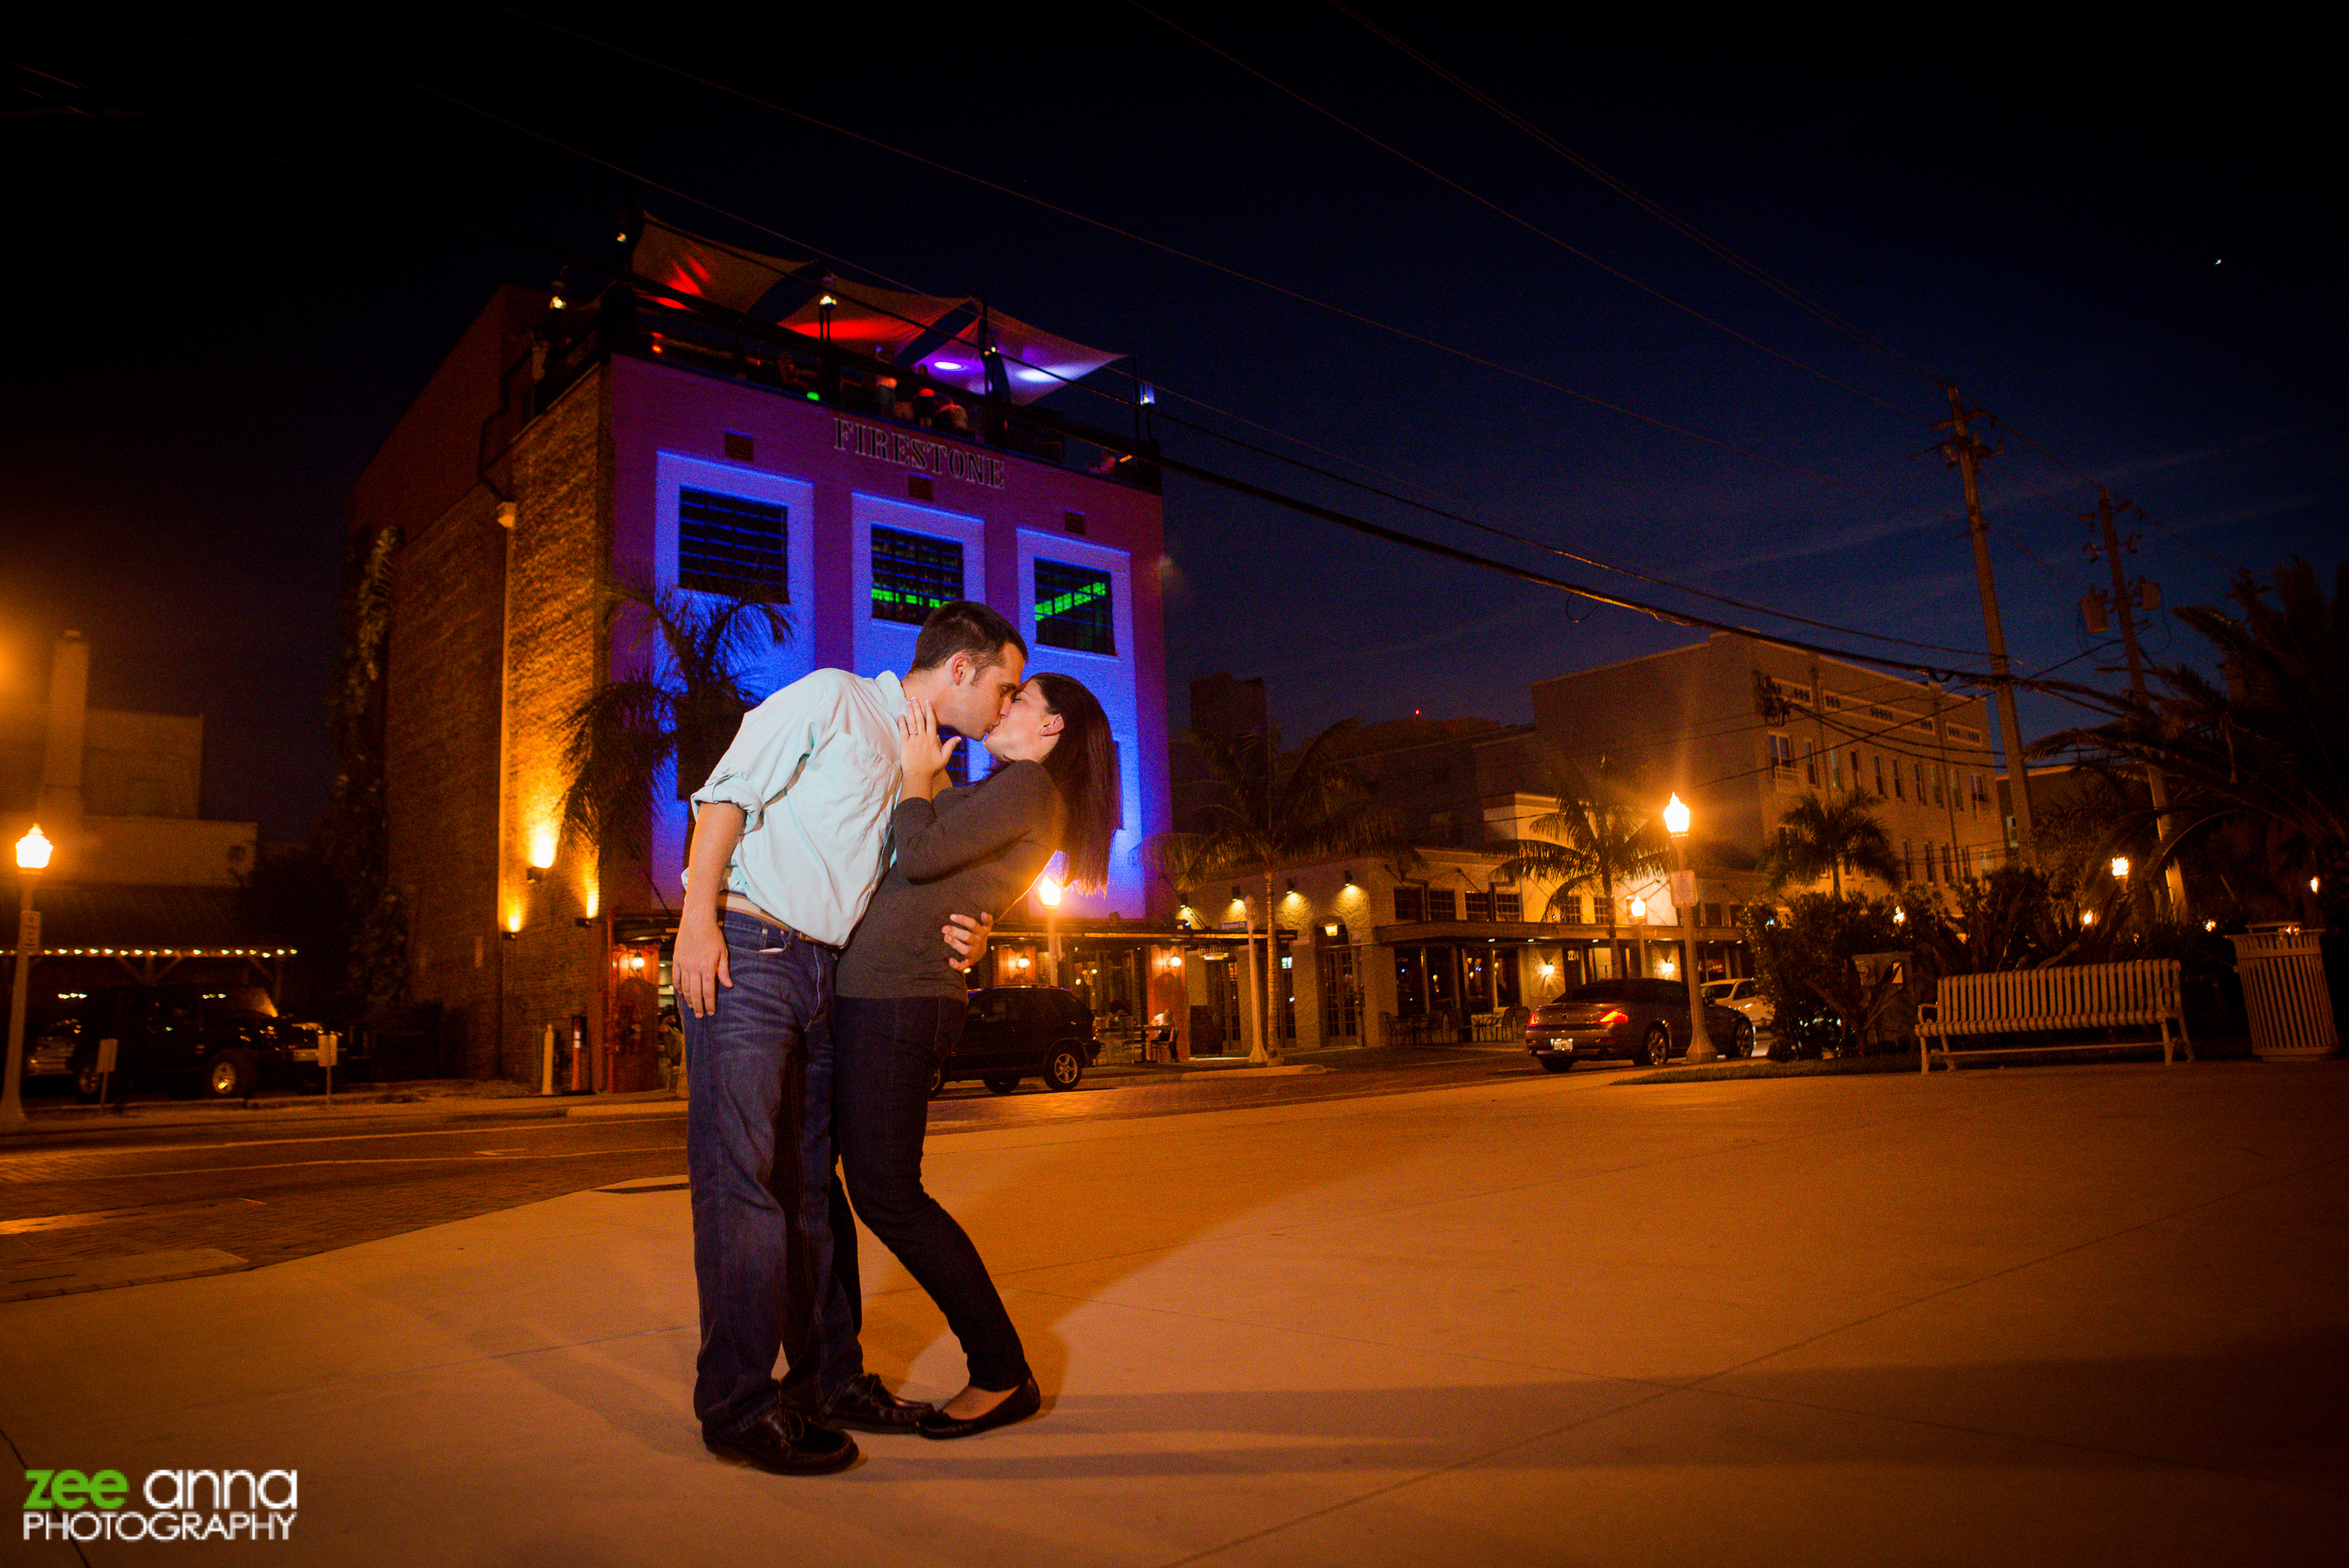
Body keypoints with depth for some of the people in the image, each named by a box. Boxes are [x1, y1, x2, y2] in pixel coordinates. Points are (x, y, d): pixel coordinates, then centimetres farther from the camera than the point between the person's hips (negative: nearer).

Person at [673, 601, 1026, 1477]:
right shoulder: (834, 699, -2)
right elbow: (727, 794, -9)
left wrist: (955, 937, 1)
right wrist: (697, 919, -18)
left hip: (822, 974, 8)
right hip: (742, 951, -8)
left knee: (814, 1183, 11)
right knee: (741, 1180, -8)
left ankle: (828, 1380, 19)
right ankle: (737, 1410, -2)